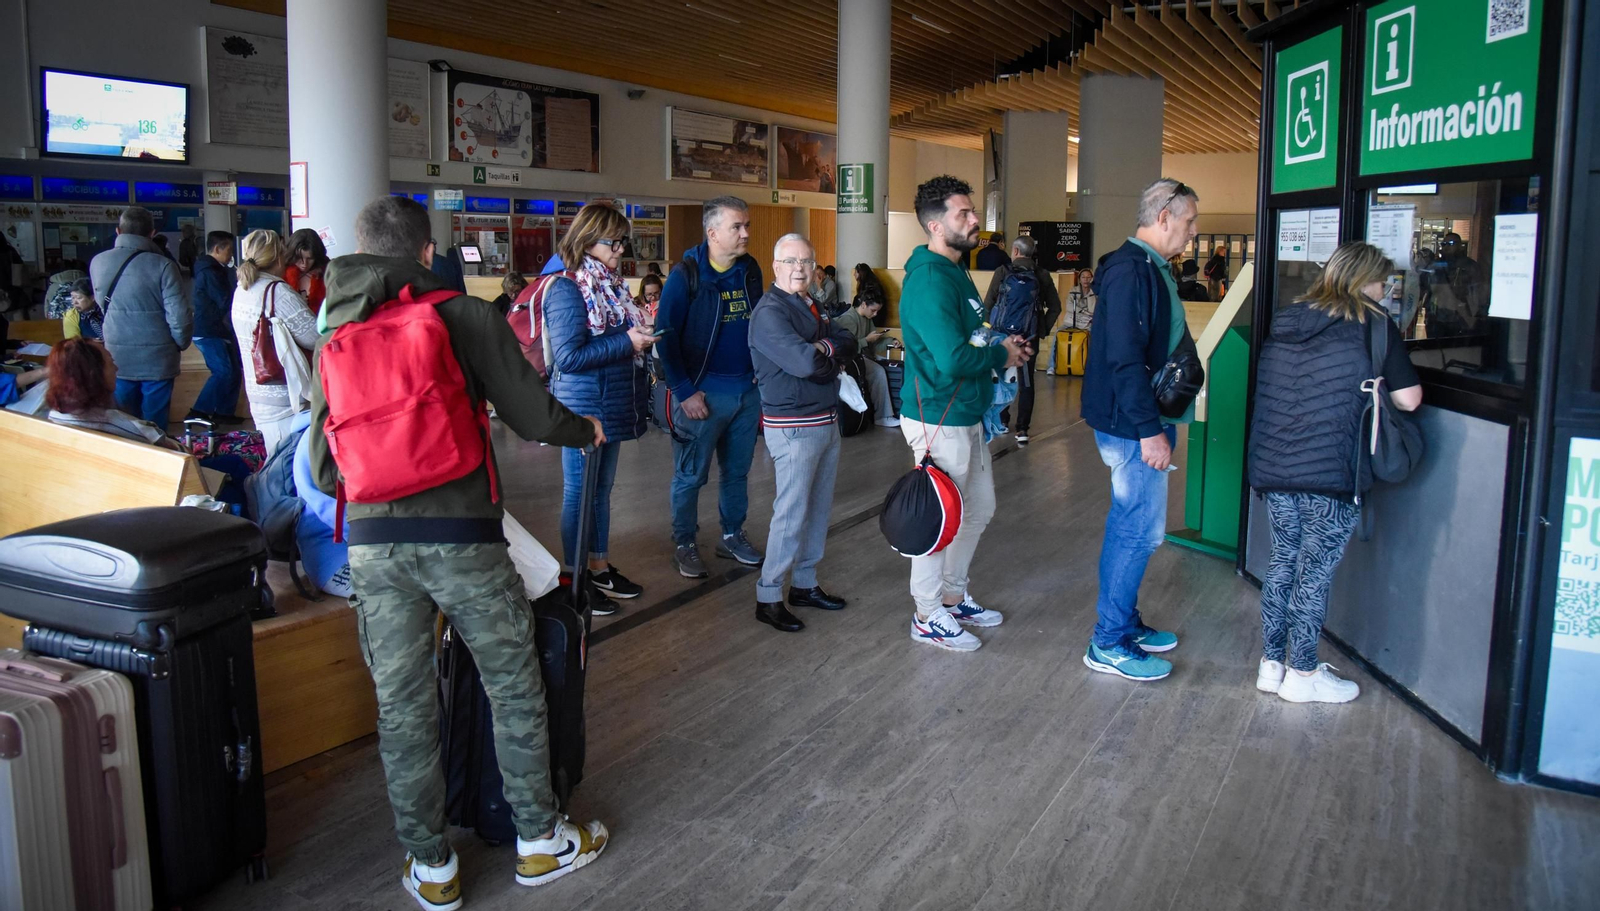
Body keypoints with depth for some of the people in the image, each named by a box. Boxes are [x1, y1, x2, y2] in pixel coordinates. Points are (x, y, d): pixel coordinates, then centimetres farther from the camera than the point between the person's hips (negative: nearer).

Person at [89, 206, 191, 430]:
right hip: (157, 361, -3)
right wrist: (180, 344, 2)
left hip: (117, 360, 3)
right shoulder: (162, 266, -14)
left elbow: (103, 306, 11)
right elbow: (180, 316, -16)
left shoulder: (97, 263, -1)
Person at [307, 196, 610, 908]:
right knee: (514, 688, 13)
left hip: (373, 544, 4)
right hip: (461, 537, -3)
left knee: (402, 706, 12)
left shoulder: (333, 337, 10)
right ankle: (540, 841, 27)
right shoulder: (467, 317, -3)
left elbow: (322, 467, 12)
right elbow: (533, 417, -6)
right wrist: (587, 430, 15)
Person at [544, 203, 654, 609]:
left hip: (612, 405, 8)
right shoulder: (567, 290, -15)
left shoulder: (611, 285, 10)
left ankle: (600, 567, 29)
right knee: (579, 494, 2)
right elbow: (568, 357, -22)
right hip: (582, 405, -8)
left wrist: (642, 337, 3)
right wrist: (626, 341, -21)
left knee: (602, 490, 17)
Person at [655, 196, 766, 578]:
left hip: (748, 389, 5)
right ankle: (684, 544, 18)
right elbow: (666, 336, -11)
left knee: (737, 470, 15)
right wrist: (685, 391, -15)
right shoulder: (686, 276, -10)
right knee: (691, 475, 4)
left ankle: (732, 535, 30)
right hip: (703, 392, -5)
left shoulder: (750, 270, 6)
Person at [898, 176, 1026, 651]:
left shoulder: (956, 272, 12)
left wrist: (1002, 346, 5)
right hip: (938, 420, -10)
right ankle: (928, 616, 18)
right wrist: (1002, 356, -12)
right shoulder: (930, 280, -21)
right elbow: (953, 359, -29)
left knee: (979, 509, 20)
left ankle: (952, 595, 36)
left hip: (968, 416, 10)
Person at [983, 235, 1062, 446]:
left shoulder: (1002, 272, -6)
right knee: (1026, 382, 5)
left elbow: (988, 305, -9)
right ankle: (1022, 429, 0)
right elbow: (1055, 307, 1)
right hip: (1030, 336, 1)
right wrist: (1043, 329, 7)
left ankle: (1002, 421, 26)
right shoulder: (1042, 275, 1)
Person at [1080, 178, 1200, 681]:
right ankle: (1109, 643, 5)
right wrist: (1150, 429, -25)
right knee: (1141, 529, -5)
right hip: (1133, 425, -11)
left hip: (1140, 420, 11)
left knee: (1128, 522, 17)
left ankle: (1124, 623, 30)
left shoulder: (1149, 267, 15)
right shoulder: (1131, 271, -19)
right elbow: (1125, 358, -25)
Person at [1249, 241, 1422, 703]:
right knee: (1316, 572, 4)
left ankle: (1271, 663, 24)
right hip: (1331, 473, -6)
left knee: (1283, 560, 16)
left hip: (1272, 469, 6)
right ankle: (1302, 674, 14)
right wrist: (1375, 385, 15)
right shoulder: (1373, 325, -5)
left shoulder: (1285, 320, 11)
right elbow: (1408, 399, -6)